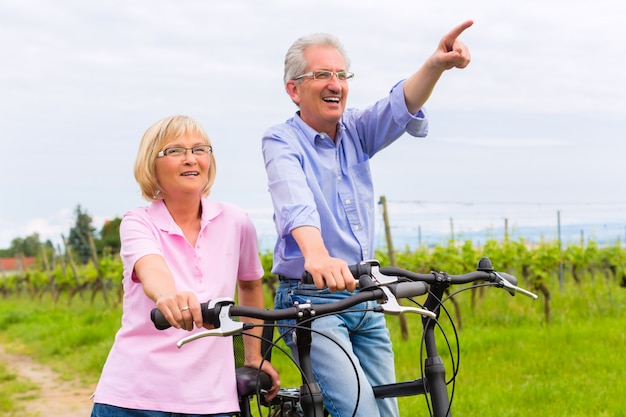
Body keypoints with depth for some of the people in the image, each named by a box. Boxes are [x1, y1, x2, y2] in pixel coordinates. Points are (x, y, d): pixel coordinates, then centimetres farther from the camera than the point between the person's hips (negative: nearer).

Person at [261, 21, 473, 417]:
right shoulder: (281, 141, -8)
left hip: (365, 302, 6)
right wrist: (316, 256, -49)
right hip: (309, 301, -6)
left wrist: (436, 65, -35)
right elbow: (296, 203, -28)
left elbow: (401, 108, -13)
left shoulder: (355, 131, 7)